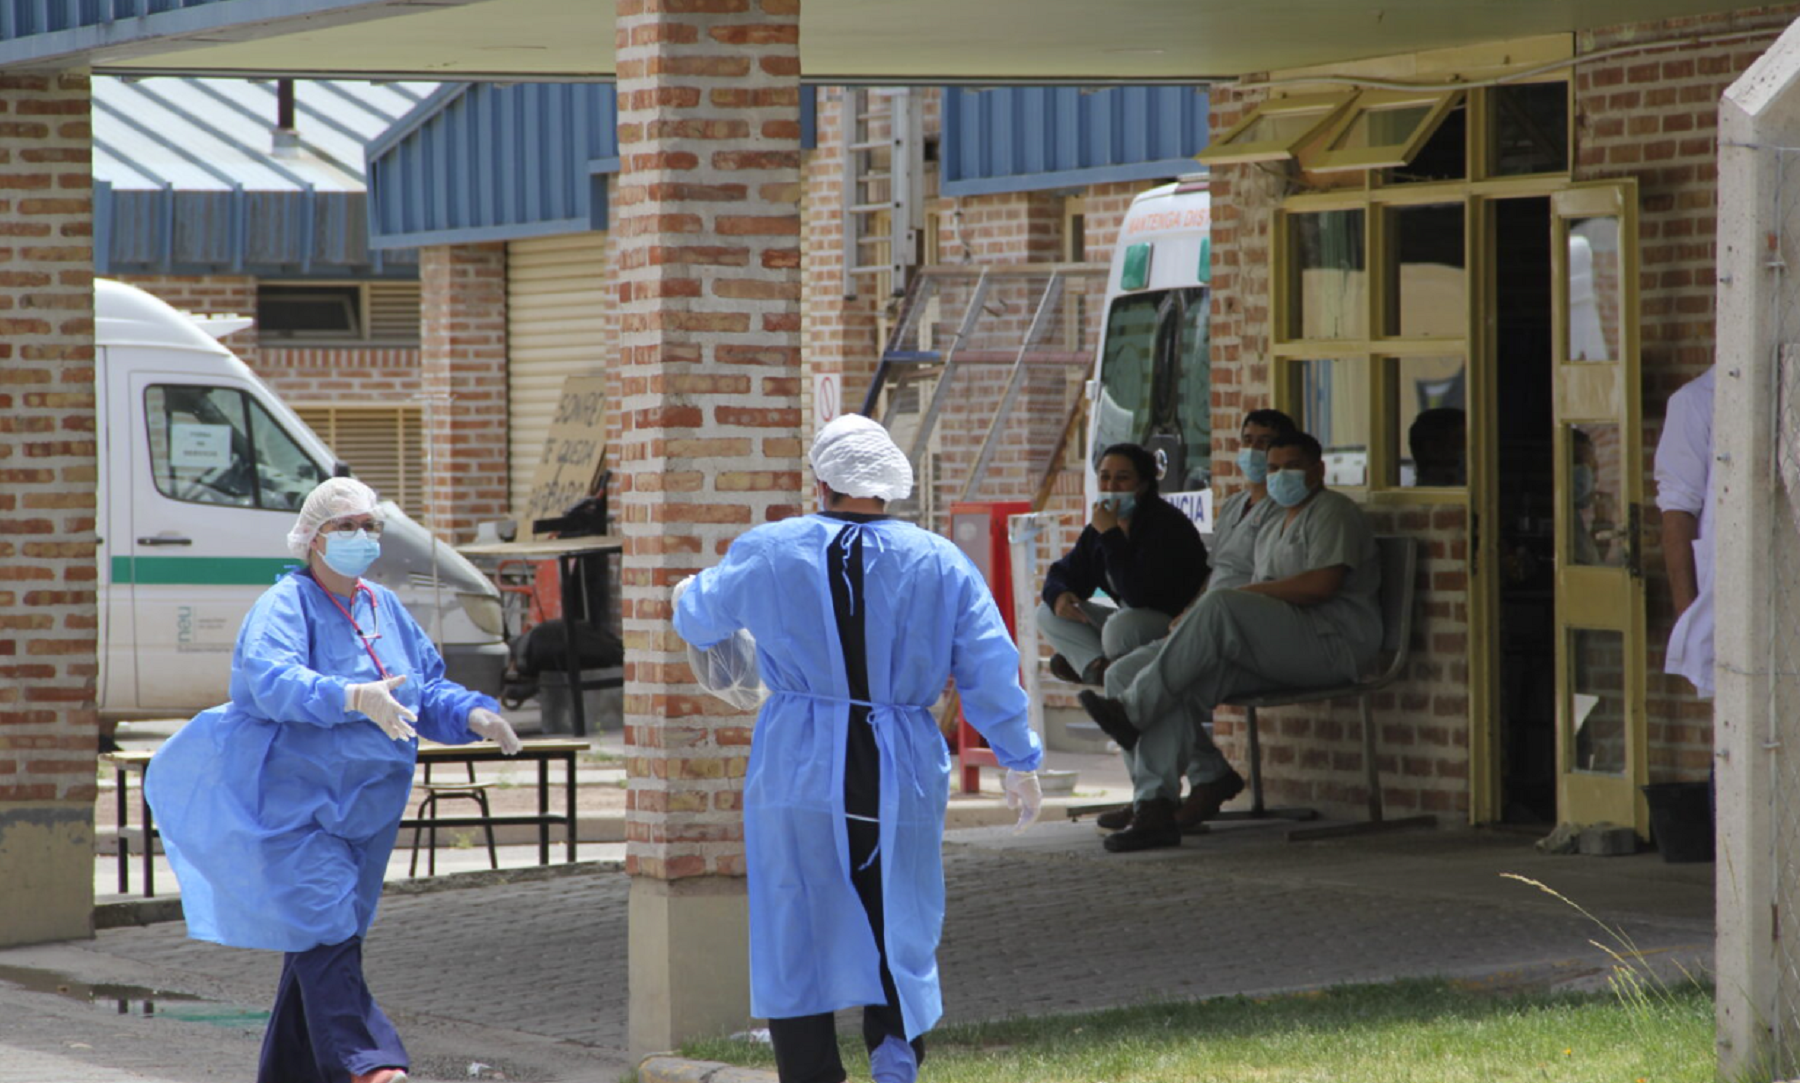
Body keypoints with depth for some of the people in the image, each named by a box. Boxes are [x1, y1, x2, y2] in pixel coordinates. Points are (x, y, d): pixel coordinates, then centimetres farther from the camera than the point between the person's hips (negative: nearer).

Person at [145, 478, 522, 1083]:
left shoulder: (385, 609, 13)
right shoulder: (285, 606, -10)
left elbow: (429, 691, 16)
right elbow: (274, 681, -28)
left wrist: (474, 716, -5)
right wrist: (355, 698, -42)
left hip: (363, 814, 8)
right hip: (293, 807, -7)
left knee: (322, 941, 12)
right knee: (325, 935, -17)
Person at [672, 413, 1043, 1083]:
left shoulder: (767, 553, 0)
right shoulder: (939, 563, 1)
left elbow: (701, 620, 19)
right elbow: (992, 671, 1)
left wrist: (689, 597, 43)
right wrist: (1020, 763, 12)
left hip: (797, 768, -1)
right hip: (902, 773, 1)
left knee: (796, 933, 6)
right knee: (899, 924, 12)